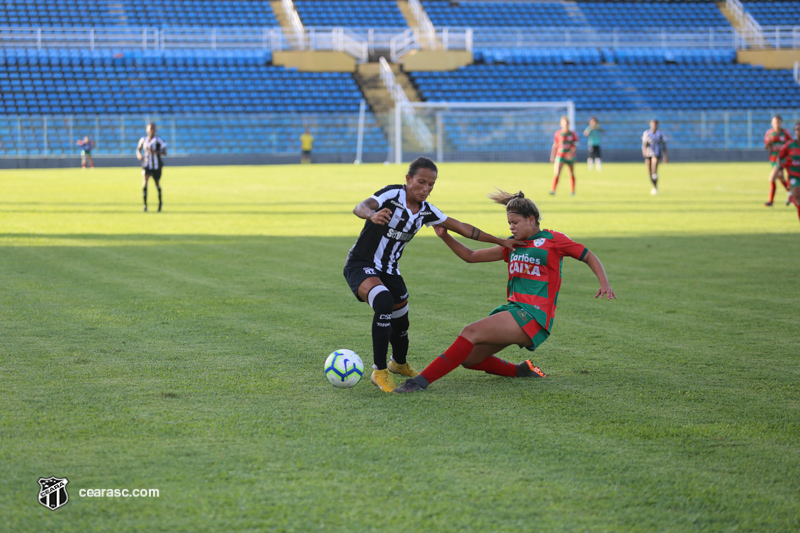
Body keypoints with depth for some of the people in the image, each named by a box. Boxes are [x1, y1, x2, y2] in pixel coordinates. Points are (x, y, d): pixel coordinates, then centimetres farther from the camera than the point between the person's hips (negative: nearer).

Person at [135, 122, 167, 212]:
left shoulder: (158, 140, -10)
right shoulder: (143, 140, 0)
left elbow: (164, 152, -11)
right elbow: (138, 149, 16)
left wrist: (155, 152, -27)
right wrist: (138, 154, -7)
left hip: (157, 166, -1)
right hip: (146, 165, 1)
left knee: (157, 184, 13)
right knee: (144, 182, -18)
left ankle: (160, 202, 39)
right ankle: (145, 205, -17)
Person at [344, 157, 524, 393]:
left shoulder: (426, 211, -1)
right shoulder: (392, 195, -20)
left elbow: (462, 228, 8)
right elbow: (359, 207, -37)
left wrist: (501, 242, 8)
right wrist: (372, 215, -61)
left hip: (389, 270, 6)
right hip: (361, 265, -6)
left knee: (401, 323, 11)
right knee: (384, 301, -33)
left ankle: (399, 363, 47)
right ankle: (379, 371, -23)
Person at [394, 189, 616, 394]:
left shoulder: (553, 240, 3)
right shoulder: (513, 245, 20)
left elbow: (589, 257, 9)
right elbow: (471, 256, 23)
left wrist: (604, 283, -7)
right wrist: (445, 236, 12)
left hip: (533, 316, -8)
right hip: (513, 309, 8)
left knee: (471, 332, -24)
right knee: (468, 358, 0)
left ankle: (422, 380, -31)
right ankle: (521, 371, 13)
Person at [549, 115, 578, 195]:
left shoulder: (573, 134, 1)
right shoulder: (558, 134, 2)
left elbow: (575, 146, -4)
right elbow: (555, 146, 7)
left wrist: (571, 153, -21)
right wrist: (552, 156, 4)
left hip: (570, 157, 1)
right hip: (560, 156, -1)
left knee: (572, 174, 10)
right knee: (557, 173, -14)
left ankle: (572, 191, 23)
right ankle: (553, 190, -15)